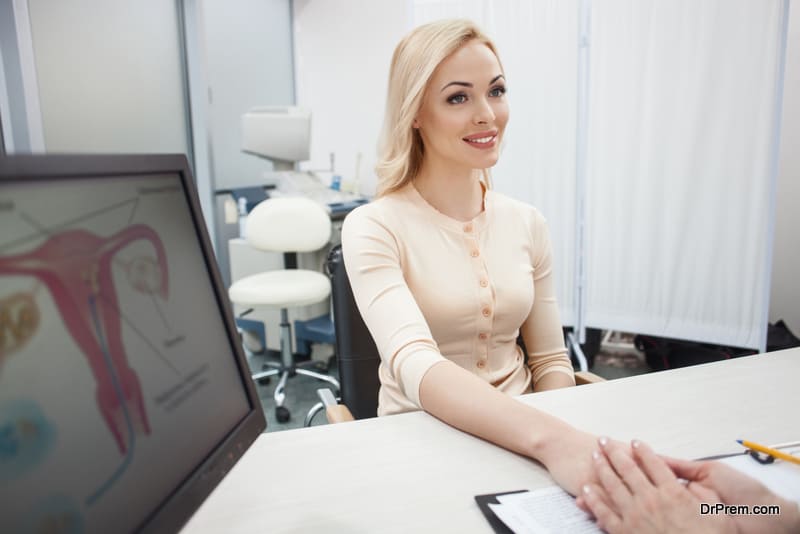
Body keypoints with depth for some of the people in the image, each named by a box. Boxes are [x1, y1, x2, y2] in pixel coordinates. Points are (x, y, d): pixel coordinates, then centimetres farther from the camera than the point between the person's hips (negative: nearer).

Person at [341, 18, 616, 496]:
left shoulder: (527, 223, 2)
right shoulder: (374, 228, -13)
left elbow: (551, 361, 6)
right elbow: (415, 365, -27)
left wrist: (563, 440, -11)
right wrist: (550, 439, -40)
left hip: (525, 435, 4)